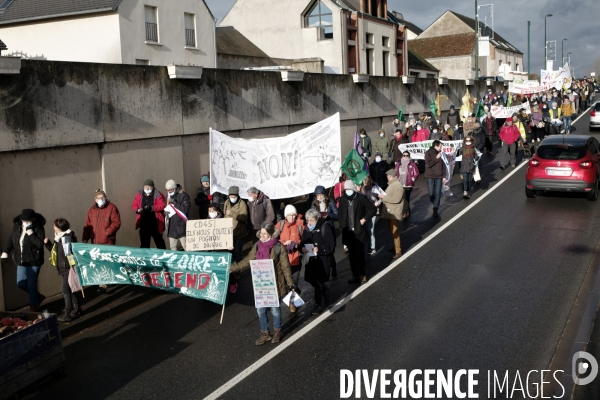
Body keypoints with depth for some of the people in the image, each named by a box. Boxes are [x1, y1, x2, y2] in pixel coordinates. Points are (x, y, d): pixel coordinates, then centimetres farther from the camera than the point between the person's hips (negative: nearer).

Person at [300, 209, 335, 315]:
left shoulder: (325, 227, -9)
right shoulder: (307, 229, 9)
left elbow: (331, 245, -12)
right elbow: (303, 242, 16)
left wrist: (319, 249, -23)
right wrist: (302, 248, -7)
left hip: (323, 260, -6)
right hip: (311, 260, 6)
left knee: (319, 282, -3)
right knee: (313, 281, 10)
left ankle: (317, 304, 12)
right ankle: (326, 295, 31)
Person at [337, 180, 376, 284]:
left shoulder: (361, 198, -9)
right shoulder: (342, 199, 1)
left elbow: (373, 209, -2)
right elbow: (340, 213, 11)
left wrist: (365, 219, -9)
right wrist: (342, 227, 3)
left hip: (359, 231, -3)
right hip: (348, 232, 3)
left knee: (360, 254, 0)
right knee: (352, 255, 9)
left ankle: (362, 274, 14)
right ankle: (355, 275, 19)